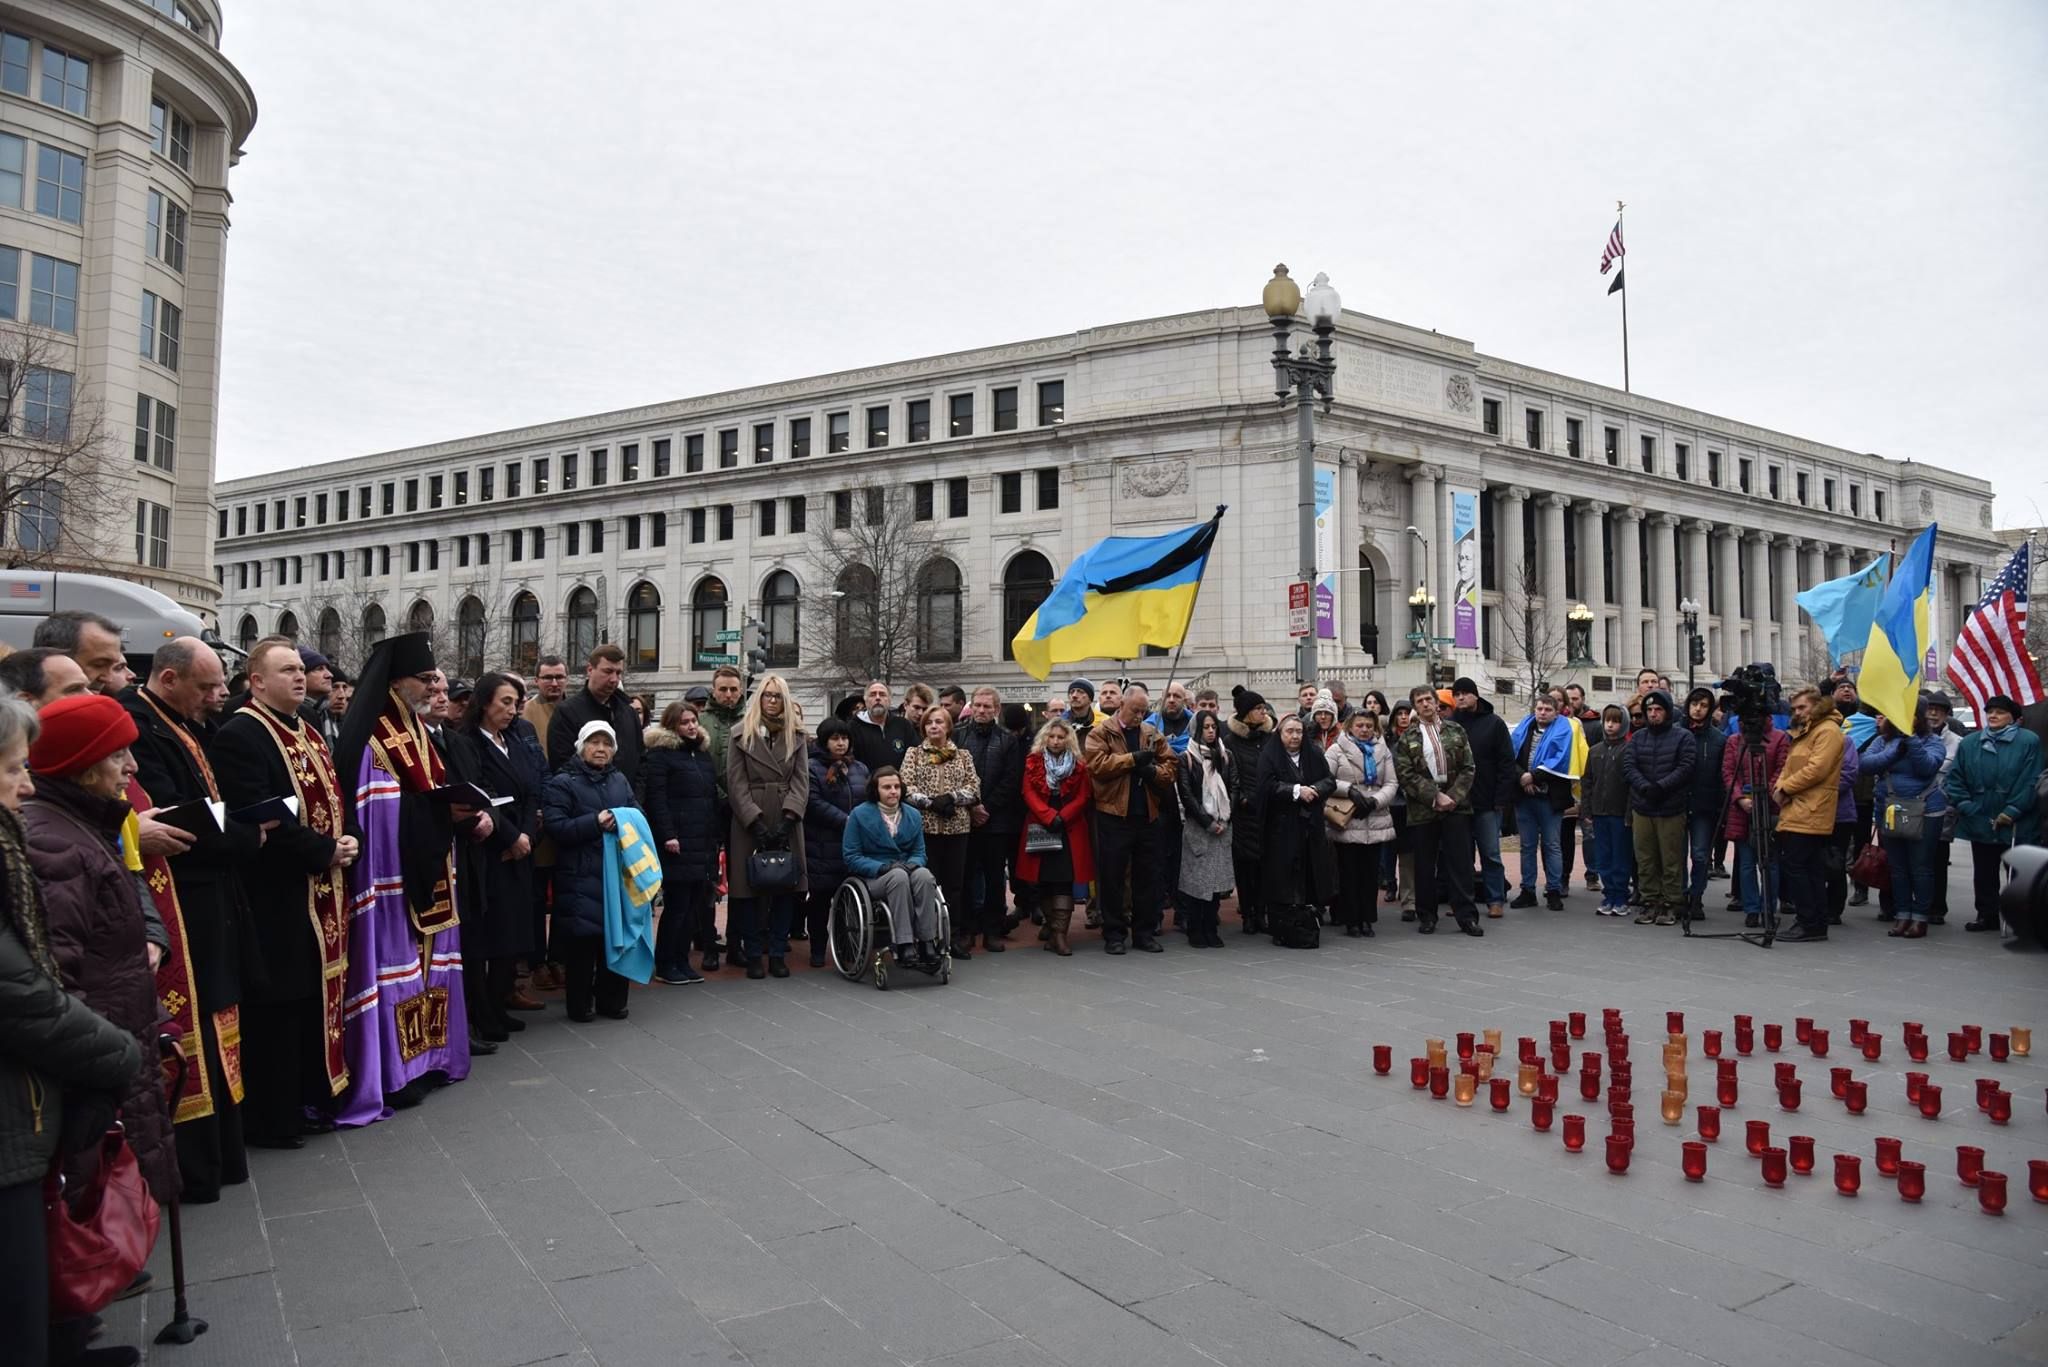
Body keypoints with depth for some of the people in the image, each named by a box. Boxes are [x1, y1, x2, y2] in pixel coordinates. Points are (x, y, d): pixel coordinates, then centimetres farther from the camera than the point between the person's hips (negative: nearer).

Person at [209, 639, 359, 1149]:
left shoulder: (308, 732, 15)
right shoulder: (239, 736, -14)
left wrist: (346, 845, 1)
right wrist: (325, 852, -17)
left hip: (321, 895, 9)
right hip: (276, 899, -9)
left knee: (317, 996, 15)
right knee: (277, 1006, -1)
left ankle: (310, 1101, 26)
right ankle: (271, 1118, 11)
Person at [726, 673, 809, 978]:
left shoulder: (796, 736, 12)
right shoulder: (741, 735, 5)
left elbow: (801, 781, 4)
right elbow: (736, 784, -2)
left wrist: (788, 819, -10)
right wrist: (756, 822, -12)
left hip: (786, 823, 2)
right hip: (749, 823, -2)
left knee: (786, 887, 0)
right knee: (750, 889, -1)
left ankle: (778, 954, 9)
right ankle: (752, 956, 7)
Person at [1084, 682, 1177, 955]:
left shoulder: (1153, 734, 12)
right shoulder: (1100, 733, 0)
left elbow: (1170, 766, 7)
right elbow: (1097, 764, -16)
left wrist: (1154, 771, -14)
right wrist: (1133, 758, -17)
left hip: (1147, 815, 4)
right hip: (1113, 816, -4)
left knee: (1147, 876, 9)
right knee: (1112, 876, 2)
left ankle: (1145, 932, 20)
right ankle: (1114, 934, 11)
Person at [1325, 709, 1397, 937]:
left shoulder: (1383, 751, 12)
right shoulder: (1336, 750, 1)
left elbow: (1391, 784, 6)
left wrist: (1374, 801, -11)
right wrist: (1349, 789, -18)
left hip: (1375, 821, 3)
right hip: (1346, 822, -3)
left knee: (1370, 871, 6)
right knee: (1349, 871, 0)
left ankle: (1367, 918, 15)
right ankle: (1351, 920, 7)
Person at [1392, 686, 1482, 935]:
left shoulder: (1456, 731, 9)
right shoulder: (1407, 739, 5)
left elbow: (1468, 768, 4)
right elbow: (1406, 776, -4)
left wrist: (1454, 796, -9)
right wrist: (1435, 797, -13)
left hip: (1456, 805, 1)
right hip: (1423, 809, 0)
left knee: (1460, 862, 0)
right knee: (1425, 865, 5)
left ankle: (1466, 916, 5)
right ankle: (1427, 916, 14)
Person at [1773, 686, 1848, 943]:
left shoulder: (1828, 731, -8)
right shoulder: (1803, 732, 23)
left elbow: (1817, 769, -18)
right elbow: (1790, 766, 22)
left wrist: (1785, 787, -12)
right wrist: (1780, 786, 2)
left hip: (1809, 814, -10)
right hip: (1797, 813, 10)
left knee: (1794, 866, -11)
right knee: (1811, 869, 10)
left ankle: (1809, 925, -8)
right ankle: (1817, 925, 14)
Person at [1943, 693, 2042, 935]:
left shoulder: (2028, 741, -5)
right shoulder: (1970, 743, 7)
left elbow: (2030, 781, -10)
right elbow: (1955, 778, 7)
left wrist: (2012, 811, -14)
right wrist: (1965, 805, -5)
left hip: (2017, 824, -4)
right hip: (1980, 822, 4)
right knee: (1984, 873, 11)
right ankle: (1987, 915, 22)